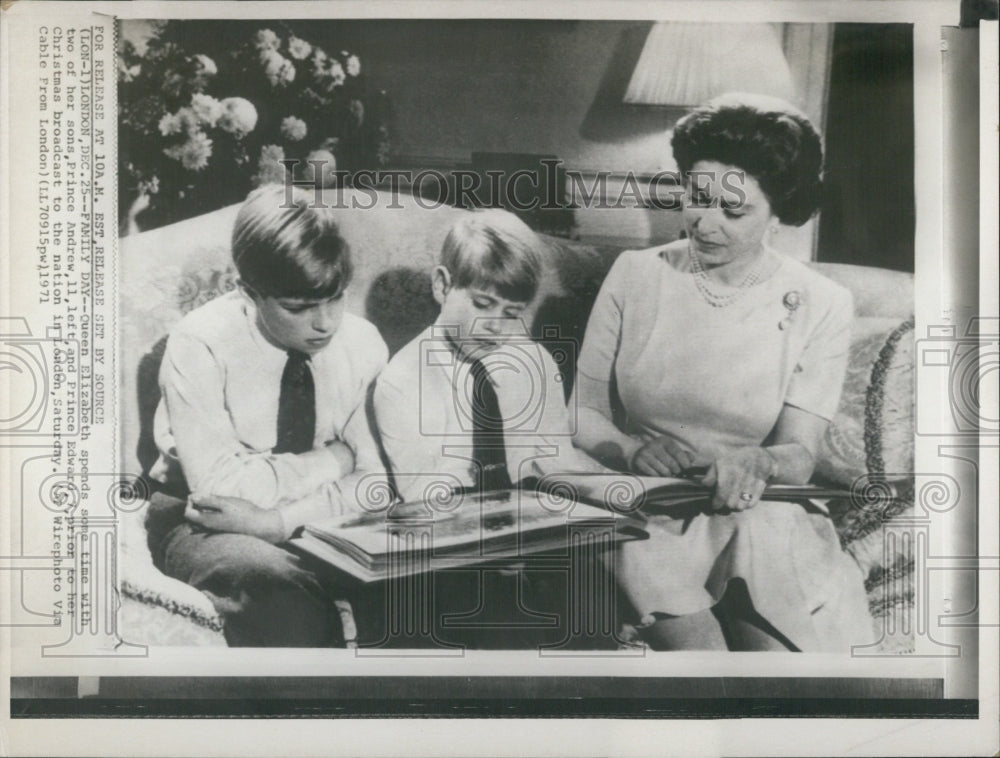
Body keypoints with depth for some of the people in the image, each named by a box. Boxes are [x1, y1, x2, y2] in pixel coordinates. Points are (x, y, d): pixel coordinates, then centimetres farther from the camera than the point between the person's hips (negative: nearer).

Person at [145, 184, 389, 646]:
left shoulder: (362, 344, -7)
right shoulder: (199, 344, -18)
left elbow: (377, 482, -9)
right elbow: (220, 485, -23)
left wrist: (278, 518, -25)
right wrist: (333, 458, -14)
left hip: (316, 521, 4)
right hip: (203, 523, -3)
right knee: (277, 588, -37)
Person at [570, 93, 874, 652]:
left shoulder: (822, 307, 3)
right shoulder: (634, 276, 5)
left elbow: (800, 454, -4)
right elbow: (584, 412, 5)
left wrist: (757, 463, -27)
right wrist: (633, 450, -17)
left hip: (761, 514, 1)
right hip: (646, 513, -1)